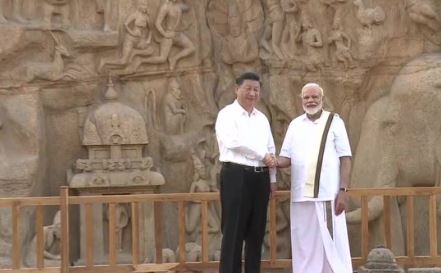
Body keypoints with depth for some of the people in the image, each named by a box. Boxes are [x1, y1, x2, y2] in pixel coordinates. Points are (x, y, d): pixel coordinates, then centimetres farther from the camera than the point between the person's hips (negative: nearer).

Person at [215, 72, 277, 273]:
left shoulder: (262, 118, 18)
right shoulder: (228, 114, -4)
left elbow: (271, 149, 20)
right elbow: (233, 142, -19)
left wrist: (272, 178, 14)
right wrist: (262, 155, -12)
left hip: (260, 177, 7)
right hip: (236, 176, -7)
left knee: (256, 230, 10)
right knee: (234, 231, -6)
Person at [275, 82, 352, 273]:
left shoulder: (335, 122, 3)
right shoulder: (295, 125, 13)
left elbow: (345, 158, -1)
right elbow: (287, 158, 9)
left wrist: (343, 190, -10)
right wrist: (275, 162, -15)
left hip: (328, 194, -3)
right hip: (301, 196, 3)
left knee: (332, 245, -3)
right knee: (304, 245, 5)